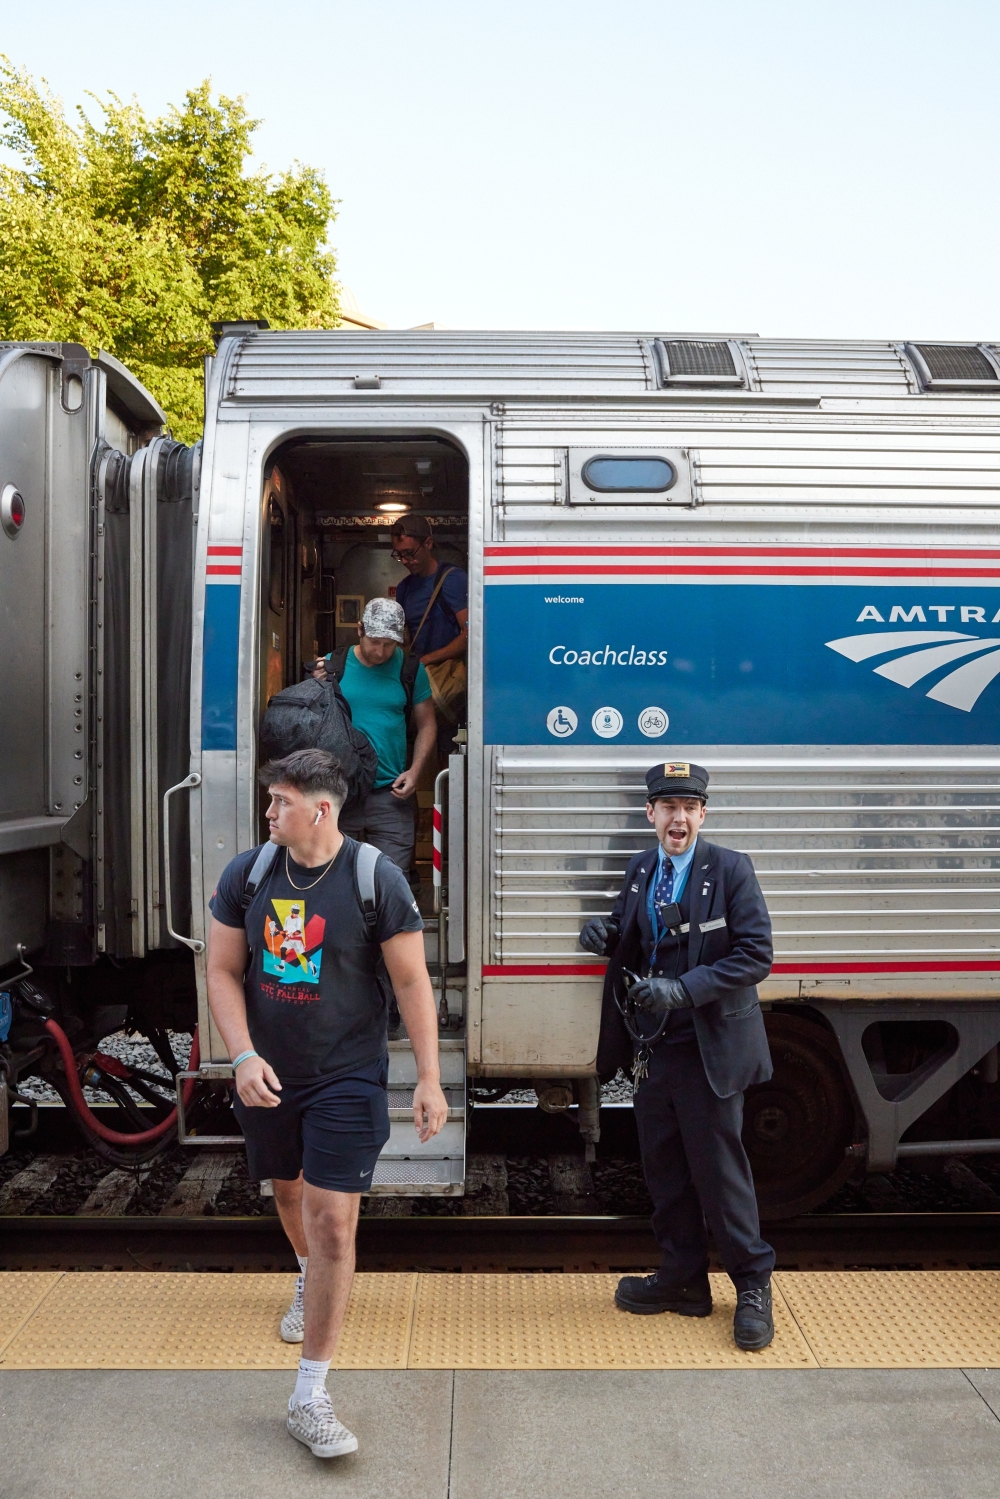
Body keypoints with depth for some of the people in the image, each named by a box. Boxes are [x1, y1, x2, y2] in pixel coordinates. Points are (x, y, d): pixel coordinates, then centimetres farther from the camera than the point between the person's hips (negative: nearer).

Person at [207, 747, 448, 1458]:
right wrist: (243, 1056, -11)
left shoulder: (376, 879, -15)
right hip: (267, 1073, 4)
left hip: (347, 1078, -4)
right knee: (289, 1191, 24)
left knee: (333, 1219, -8)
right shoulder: (247, 873, -4)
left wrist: (430, 1078, -11)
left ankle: (310, 1397, 4)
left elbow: (412, 981, -9)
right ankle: (308, 1277, 58)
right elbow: (224, 972, 1)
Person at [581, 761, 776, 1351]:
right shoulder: (640, 871, 8)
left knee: (720, 1170, 3)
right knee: (665, 1171, 15)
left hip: (709, 1050, -6)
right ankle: (683, 1280, 31)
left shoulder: (730, 869, -10)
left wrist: (684, 989, -24)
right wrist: (605, 934, -6)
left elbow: (755, 955, -15)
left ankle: (753, 1285, 20)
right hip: (652, 1049, 6)